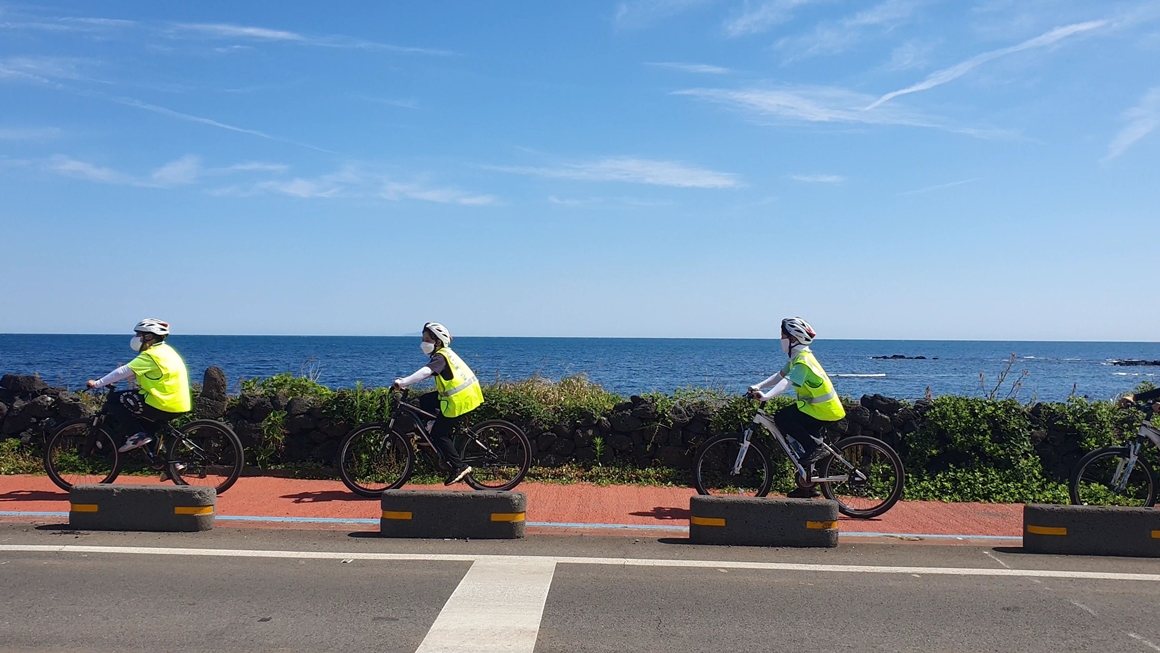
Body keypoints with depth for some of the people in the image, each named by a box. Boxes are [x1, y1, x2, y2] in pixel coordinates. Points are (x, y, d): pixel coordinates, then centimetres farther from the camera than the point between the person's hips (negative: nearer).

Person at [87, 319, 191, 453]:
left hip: (162, 406, -9)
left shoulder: (151, 355, -12)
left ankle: (139, 435, -4)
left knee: (114, 400, 1)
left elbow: (123, 371, -14)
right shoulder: (165, 351, 16)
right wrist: (110, 380, 23)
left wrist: (97, 384, -6)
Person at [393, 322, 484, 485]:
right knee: (425, 400, 14)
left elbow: (425, 372, -33)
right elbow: (426, 373, 17)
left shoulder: (440, 357, -16)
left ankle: (460, 467, -3)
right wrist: (405, 382, 7)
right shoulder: (444, 353, 15)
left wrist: (402, 383, -37)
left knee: (439, 434, -3)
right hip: (465, 394, 10)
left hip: (461, 400, -10)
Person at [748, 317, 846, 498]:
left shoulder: (802, 361, -20)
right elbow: (780, 375, 11)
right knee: (804, 444, 15)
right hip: (823, 408, 10)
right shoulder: (798, 357, 11)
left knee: (781, 418, -17)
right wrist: (758, 386, -1)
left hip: (822, 410, -10)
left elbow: (787, 382, -35)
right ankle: (807, 487, 23)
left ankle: (815, 446, -12)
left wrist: (766, 396, -46)